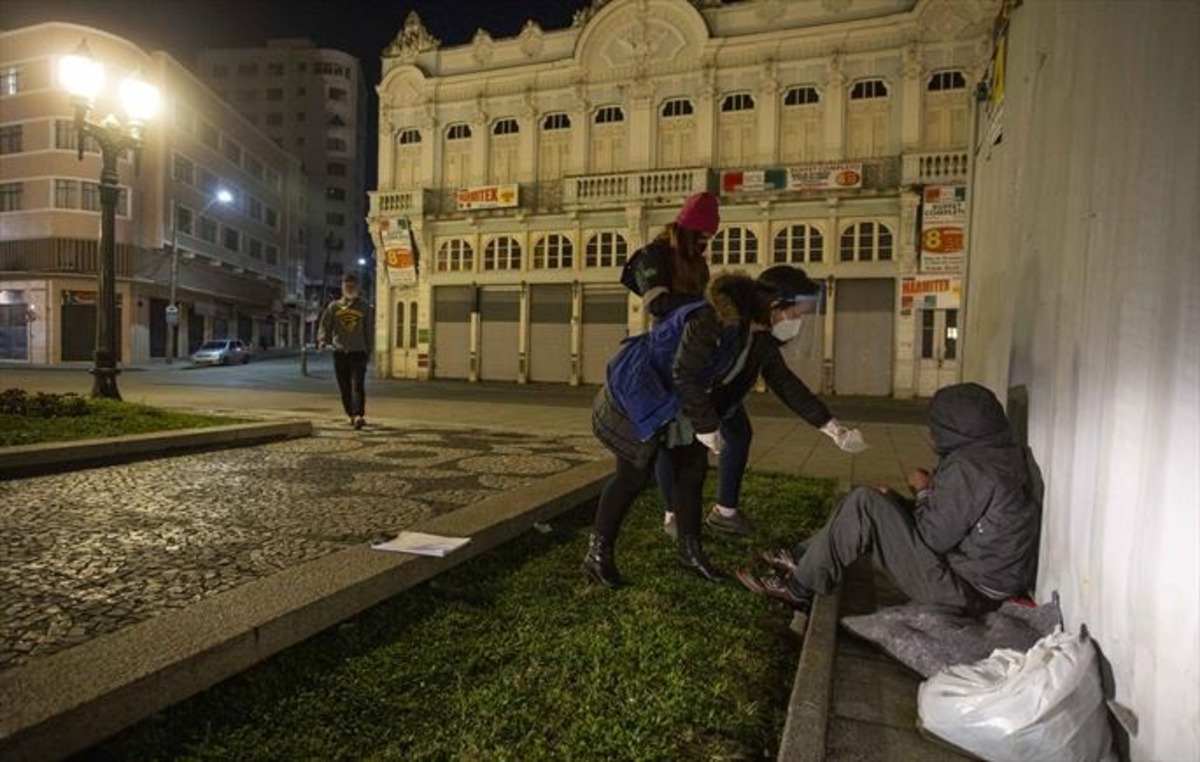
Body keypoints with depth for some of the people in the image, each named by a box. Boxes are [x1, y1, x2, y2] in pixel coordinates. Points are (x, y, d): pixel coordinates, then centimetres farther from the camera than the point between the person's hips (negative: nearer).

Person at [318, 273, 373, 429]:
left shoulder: (364, 307, 7)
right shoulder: (334, 306, 10)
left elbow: (370, 330, 9)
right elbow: (325, 325, 5)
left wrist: (368, 350, 5)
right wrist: (323, 339, -15)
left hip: (358, 352, -2)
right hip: (339, 352, 2)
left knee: (358, 385, -15)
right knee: (344, 388, 6)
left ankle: (359, 415, -24)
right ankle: (351, 415, 17)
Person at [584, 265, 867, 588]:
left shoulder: (760, 337, -1)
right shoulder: (713, 321, -30)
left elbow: (786, 383, 6)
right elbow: (685, 375, -29)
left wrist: (831, 426, 6)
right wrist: (707, 426, -21)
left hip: (679, 407, 9)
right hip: (640, 394, -9)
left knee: (693, 471, 9)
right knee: (633, 476, -5)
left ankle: (690, 551, 23)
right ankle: (597, 554, 8)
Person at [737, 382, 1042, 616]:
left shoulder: (967, 469, -24)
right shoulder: (1009, 456, 7)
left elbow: (933, 537, -23)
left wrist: (924, 490, -6)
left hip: (964, 594, -10)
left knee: (864, 504, -14)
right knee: (880, 502, 13)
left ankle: (799, 587, -3)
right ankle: (801, 558, 16)